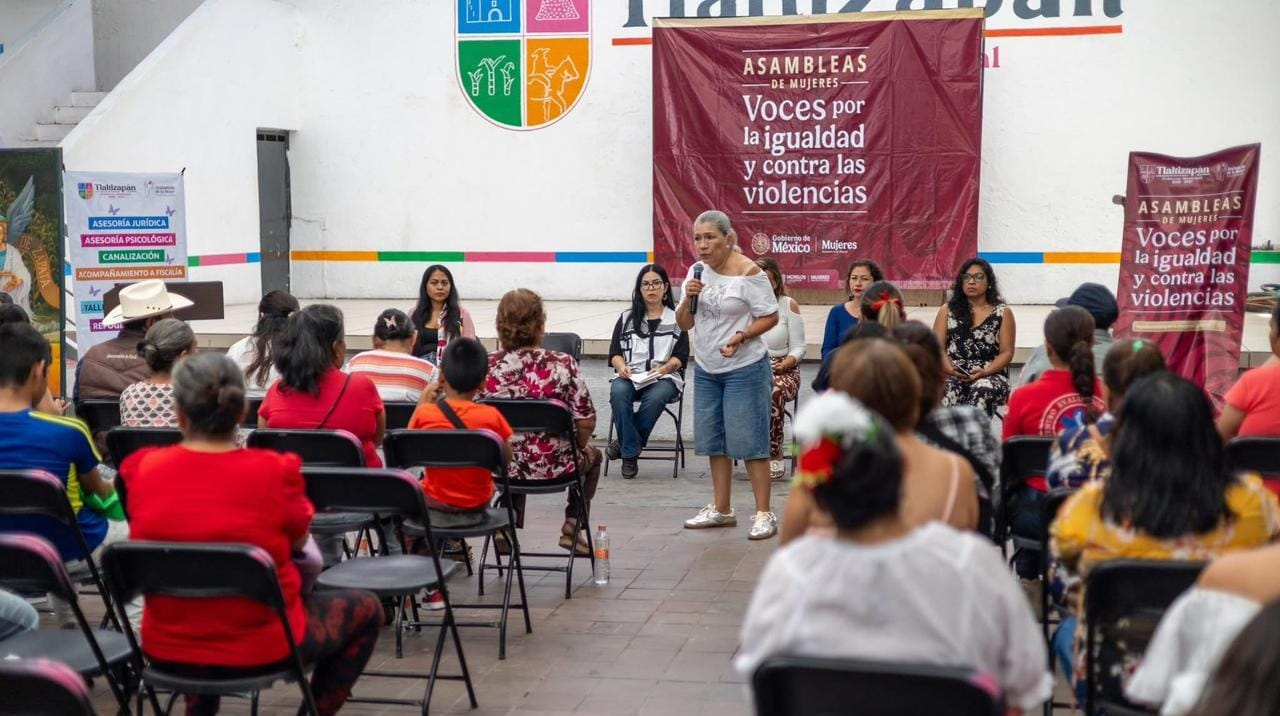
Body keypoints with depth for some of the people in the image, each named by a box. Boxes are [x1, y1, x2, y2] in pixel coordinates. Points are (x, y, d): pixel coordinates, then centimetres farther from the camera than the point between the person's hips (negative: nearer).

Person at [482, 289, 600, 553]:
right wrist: (579, 447, 7)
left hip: (501, 467, 3)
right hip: (554, 467, -2)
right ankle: (572, 526, 25)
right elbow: (586, 424, -16)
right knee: (592, 456, 32)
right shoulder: (563, 365, -18)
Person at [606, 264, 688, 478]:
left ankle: (624, 443, -18)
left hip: (664, 377, -2)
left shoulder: (676, 318, 12)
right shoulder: (627, 318, 18)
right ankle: (630, 454, -26)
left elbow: (681, 356, 5)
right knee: (618, 393, -34)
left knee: (655, 397, -37)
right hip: (630, 376, 2)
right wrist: (621, 366, -11)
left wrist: (665, 367, -16)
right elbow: (614, 352, 12)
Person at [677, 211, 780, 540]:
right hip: (706, 369, 7)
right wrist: (689, 298, -12)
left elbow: (770, 317, -11)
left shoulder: (748, 272, -14)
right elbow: (684, 323, 7)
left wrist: (742, 336, -25)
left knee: (749, 442, -5)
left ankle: (764, 514, 3)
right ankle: (721, 509, 25)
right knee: (714, 441, 13)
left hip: (745, 368, -7)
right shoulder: (696, 272, 4)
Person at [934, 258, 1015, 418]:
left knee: (983, 391, -36)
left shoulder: (1003, 312, 10)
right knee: (946, 390, -35)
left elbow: (1007, 352, 6)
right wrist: (950, 369, -13)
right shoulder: (947, 310, 14)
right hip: (953, 374, 1)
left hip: (991, 374, -1)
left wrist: (985, 372, -12)